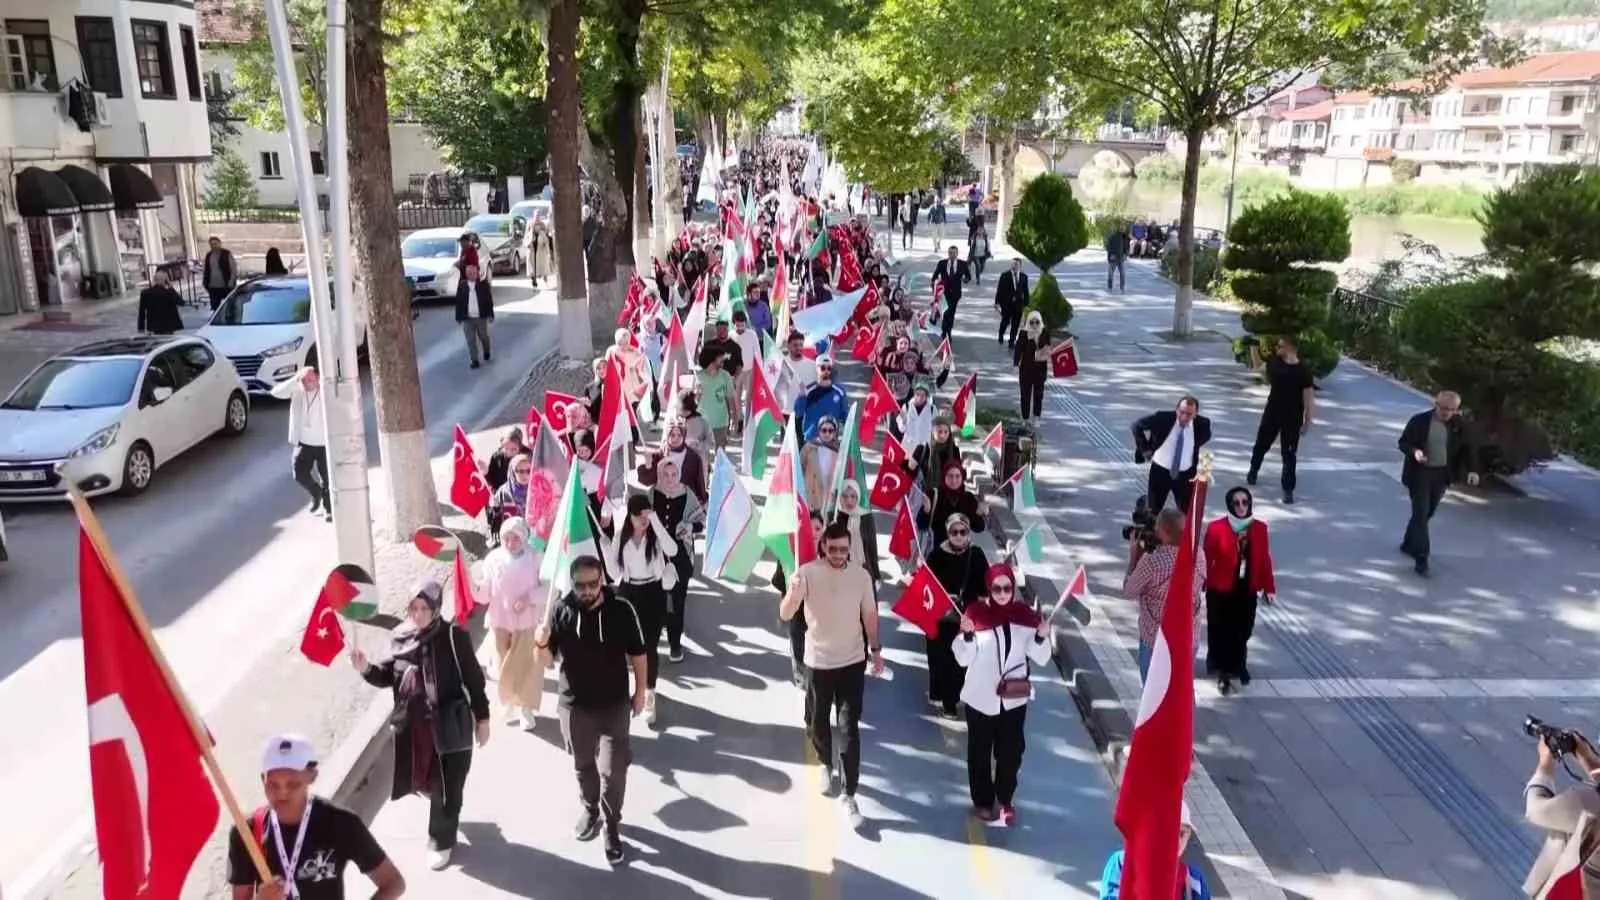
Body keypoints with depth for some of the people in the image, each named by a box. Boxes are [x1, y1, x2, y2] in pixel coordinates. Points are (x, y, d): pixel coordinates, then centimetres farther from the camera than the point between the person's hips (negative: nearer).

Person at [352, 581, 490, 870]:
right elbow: (389, 676, 9)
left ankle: (441, 840, 30)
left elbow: (474, 678, -8)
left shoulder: (453, 635, -15)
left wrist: (482, 718, -4)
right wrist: (366, 669, -11)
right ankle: (444, 817, 52)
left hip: (449, 726, -4)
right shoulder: (399, 636, -2)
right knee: (424, 781, 20)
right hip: (412, 726, 5)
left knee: (446, 787, 7)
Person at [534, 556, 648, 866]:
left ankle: (612, 825, 20)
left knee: (613, 770, 1)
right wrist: (541, 642, -23)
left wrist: (640, 692, 0)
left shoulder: (621, 610, -15)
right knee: (583, 764, 21)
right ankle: (590, 810, 44)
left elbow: (637, 654, -3)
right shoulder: (561, 611, -11)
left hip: (614, 705, -2)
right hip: (574, 705, 2)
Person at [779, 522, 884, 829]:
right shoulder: (807, 573, -15)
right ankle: (826, 765, 44)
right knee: (816, 724, 14)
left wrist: (876, 649, 7)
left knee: (850, 729, -2)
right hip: (818, 662, 0)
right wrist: (793, 593, -43)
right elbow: (785, 615, -23)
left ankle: (848, 795, 5)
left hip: (852, 662, 0)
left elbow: (870, 614, 7)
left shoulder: (861, 575, -8)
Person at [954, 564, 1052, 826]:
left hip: (1014, 698, 2)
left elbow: (1040, 658, 0)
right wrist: (967, 635, -26)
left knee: (1011, 752, 12)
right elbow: (963, 659, -9)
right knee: (980, 752, 12)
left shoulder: (1025, 614, -4)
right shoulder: (975, 613, -12)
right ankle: (983, 801, 31)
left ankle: (1005, 800, 33)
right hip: (981, 698, -2)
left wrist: (1041, 637, -19)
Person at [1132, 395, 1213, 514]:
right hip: (1160, 470, -1)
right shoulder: (1162, 417, -18)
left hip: (1186, 474, 1)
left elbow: (1205, 436, 12)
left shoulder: (1202, 423, -13)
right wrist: (1144, 449, -6)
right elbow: (1137, 426, -4)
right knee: (1153, 511, 10)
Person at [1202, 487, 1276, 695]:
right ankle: (1223, 672, 18)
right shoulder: (1216, 527, -13)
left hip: (1247, 590, 3)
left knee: (1242, 630, 12)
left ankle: (1237, 666, 34)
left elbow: (1264, 559, 5)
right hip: (1220, 590, -3)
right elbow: (1207, 558, -9)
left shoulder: (1259, 528, -2)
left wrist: (1268, 587, 9)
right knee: (1220, 631, 4)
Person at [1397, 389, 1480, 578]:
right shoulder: (1420, 421, -10)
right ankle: (1421, 559, -8)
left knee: (1426, 513, 15)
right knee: (1420, 513, -8)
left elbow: (1469, 448, 4)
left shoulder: (1458, 425, -1)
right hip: (1420, 473, -4)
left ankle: (1408, 544, 35)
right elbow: (1403, 442, -4)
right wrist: (1414, 451, -26)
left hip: (1441, 475, 4)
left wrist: (1473, 470, -11)